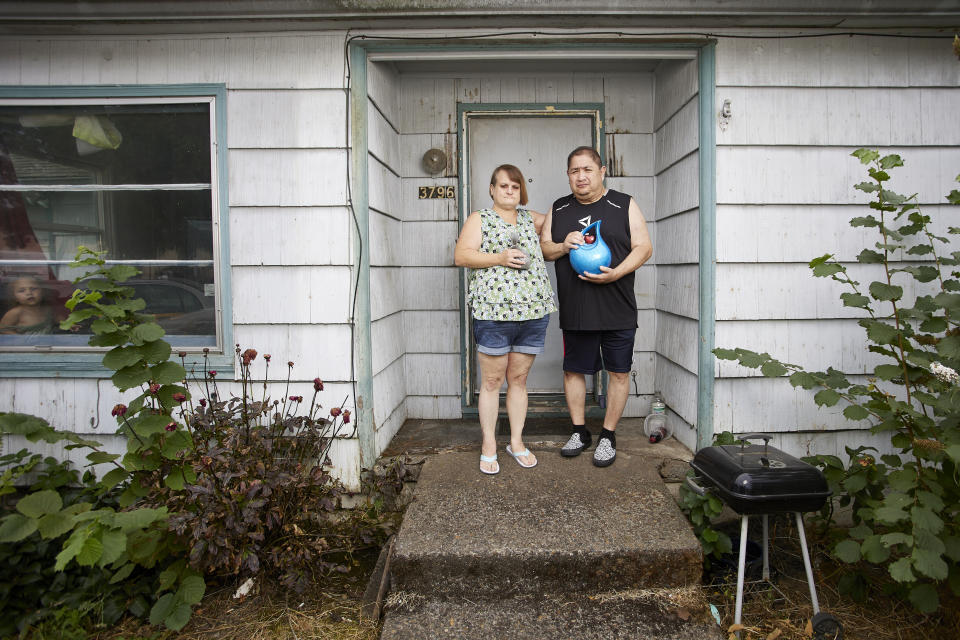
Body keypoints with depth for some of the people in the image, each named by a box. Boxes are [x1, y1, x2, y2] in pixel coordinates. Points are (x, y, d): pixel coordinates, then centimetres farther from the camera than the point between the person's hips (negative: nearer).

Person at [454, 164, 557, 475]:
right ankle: (489, 446, 13)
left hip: (533, 311, 4)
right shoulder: (479, 219, 7)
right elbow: (461, 256, -5)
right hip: (493, 312, -4)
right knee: (492, 380, 2)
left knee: (519, 379, 10)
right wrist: (499, 257, -15)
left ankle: (517, 442, 21)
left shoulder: (531, 219, 19)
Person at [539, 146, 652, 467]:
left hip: (617, 309, -2)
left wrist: (615, 273, -17)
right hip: (575, 310, 2)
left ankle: (608, 435, 20)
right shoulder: (558, 210, 12)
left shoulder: (624, 205, 3)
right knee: (573, 370, 9)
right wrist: (562, 247, -10)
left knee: (619, 372, 4)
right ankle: (579, 432, 26)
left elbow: (643, 247, -1)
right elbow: (542, 246, 13)